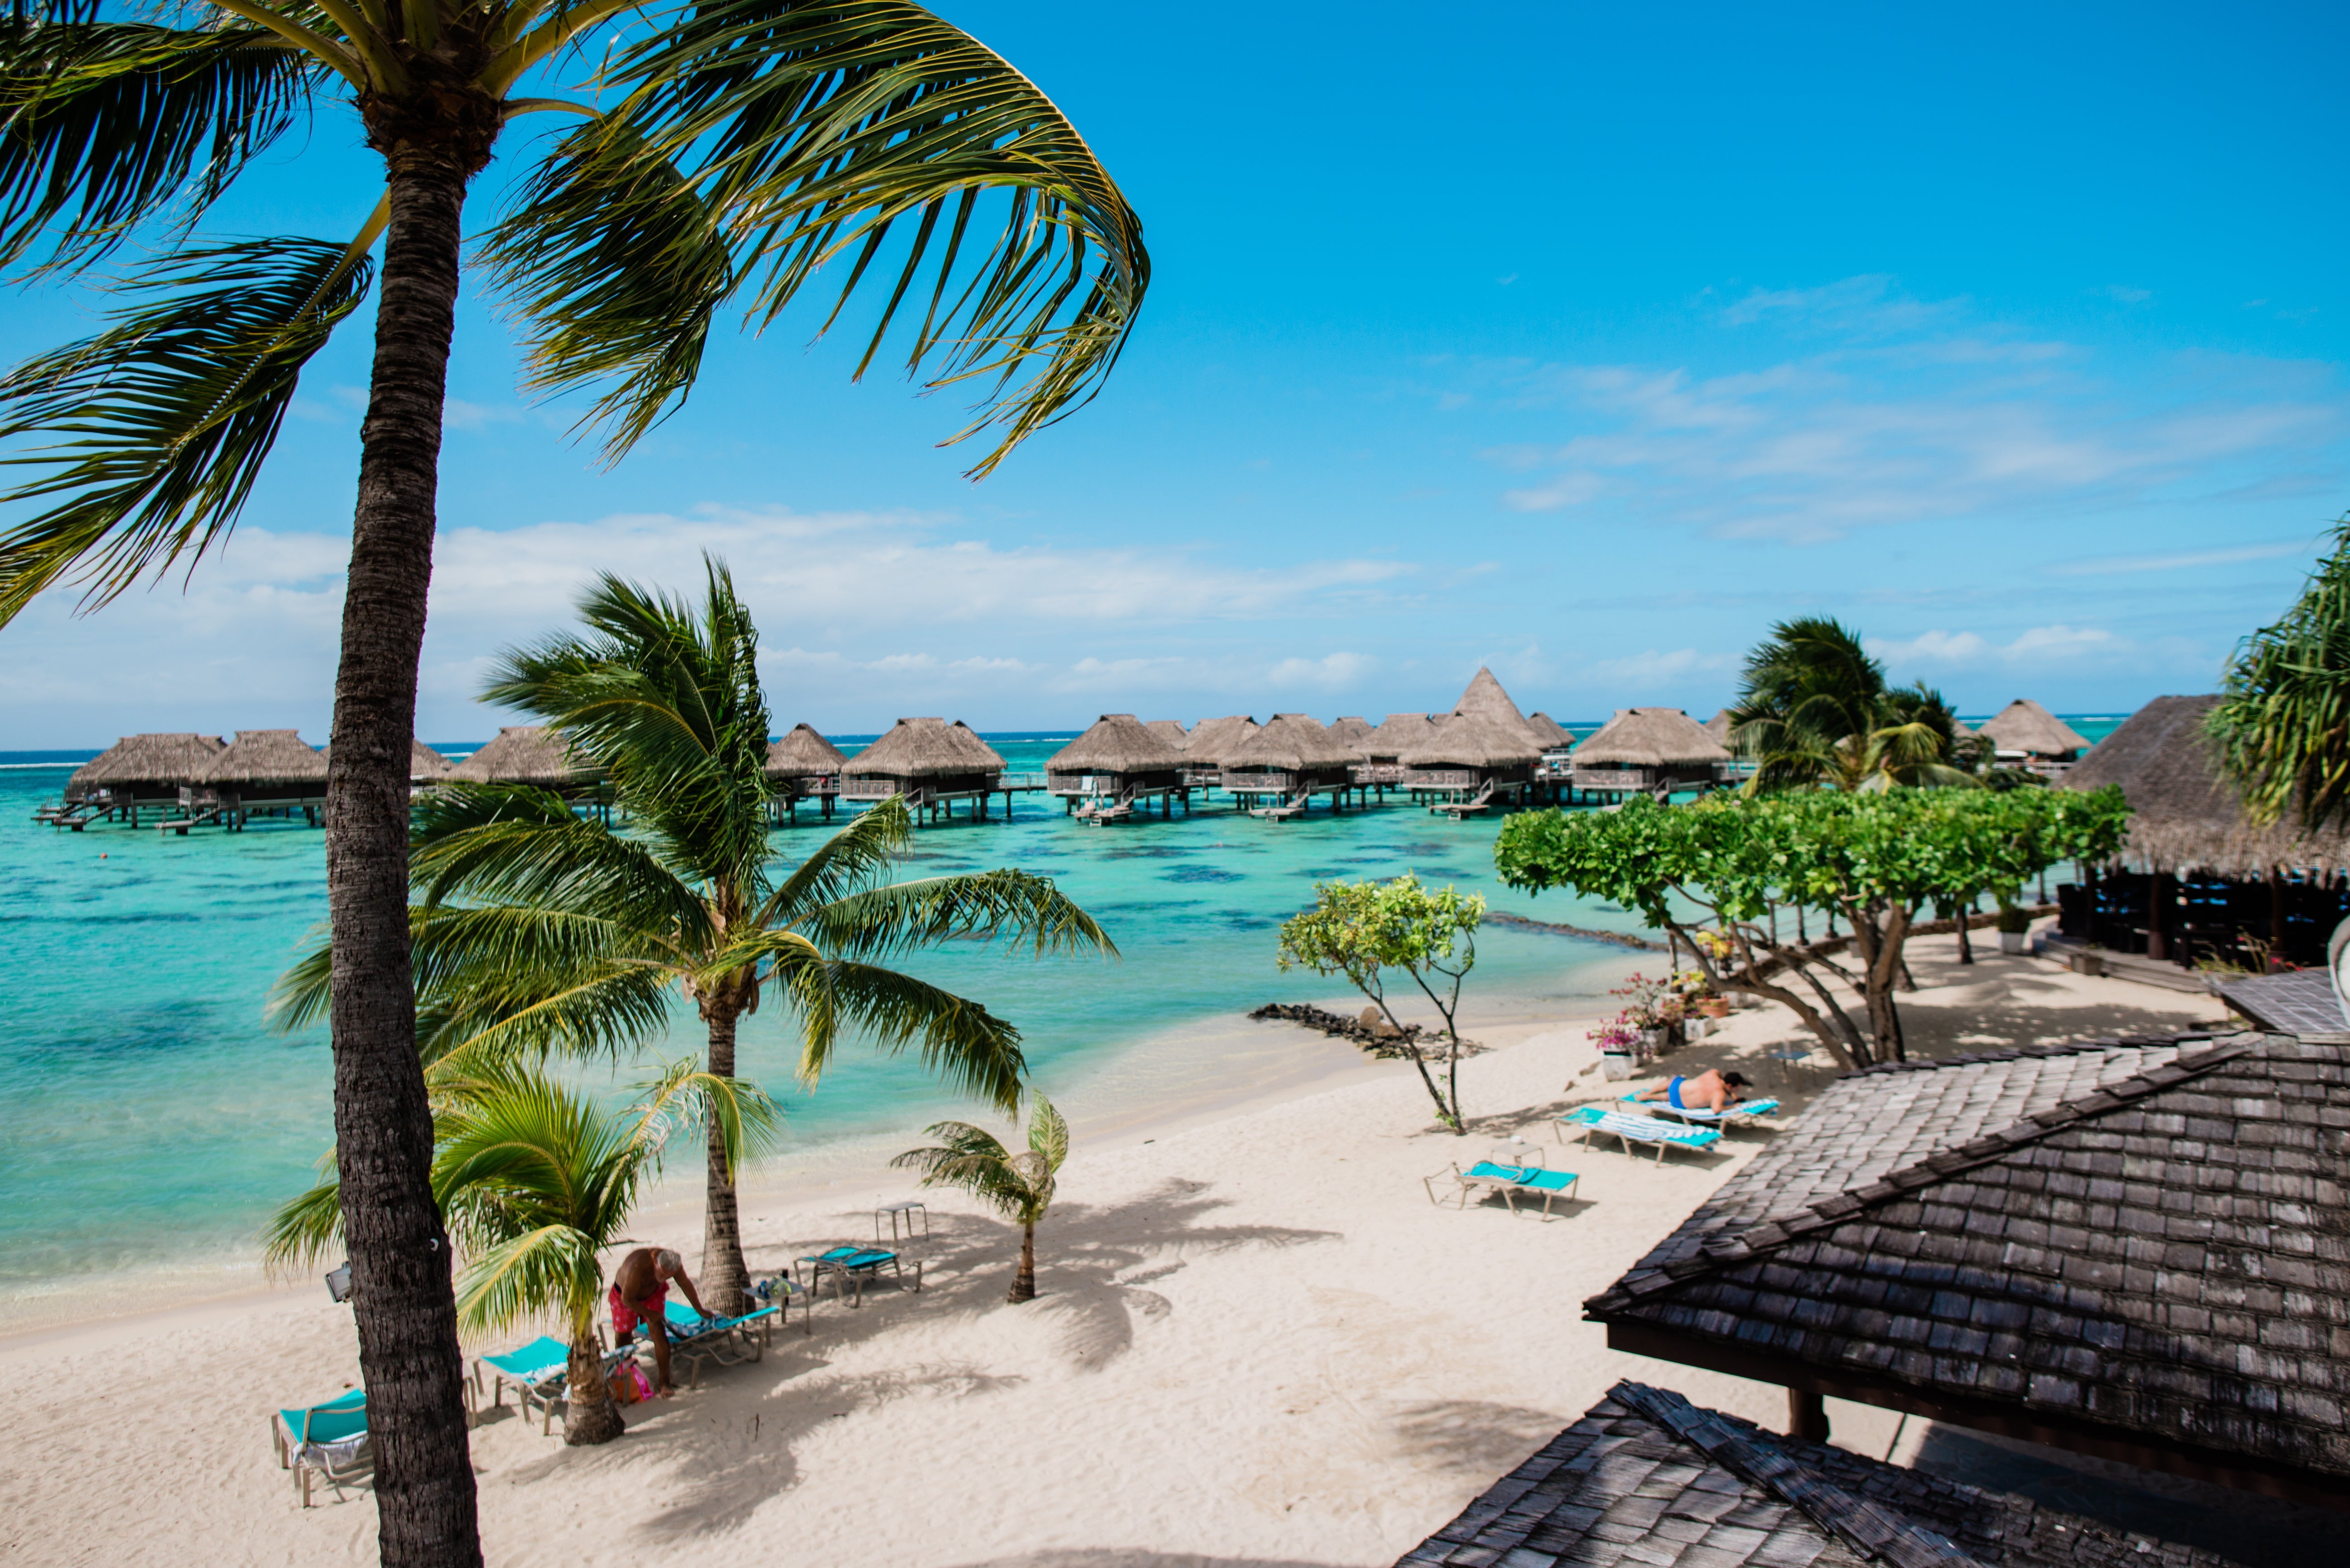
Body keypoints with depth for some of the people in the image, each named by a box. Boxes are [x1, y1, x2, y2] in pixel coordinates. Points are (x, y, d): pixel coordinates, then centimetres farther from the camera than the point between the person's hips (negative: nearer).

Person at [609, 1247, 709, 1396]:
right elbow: (627, 1299, -30)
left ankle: (664, 1382, -9)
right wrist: (649, 1314, -19)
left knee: (659, 1332, -13)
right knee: (622, 1336, 7)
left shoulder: (674, 1263, -29)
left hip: (654, 1294, 2)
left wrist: (699, 1309, 3)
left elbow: (686, 1284, -9)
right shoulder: (638, 1266, -43)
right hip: (624, 1295, -2)